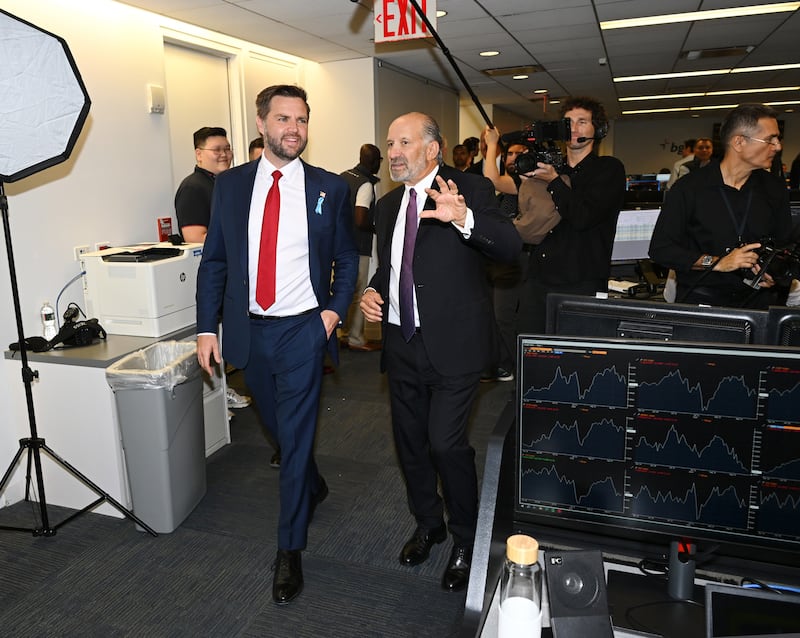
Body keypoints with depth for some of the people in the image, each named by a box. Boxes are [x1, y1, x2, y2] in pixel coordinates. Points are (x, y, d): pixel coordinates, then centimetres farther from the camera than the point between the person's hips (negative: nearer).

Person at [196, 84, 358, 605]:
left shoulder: (330, 188, -3)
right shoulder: (230, 185, 2)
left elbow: (346, 258, 5)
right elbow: (214, 260, 4)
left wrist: (334, 310, -9)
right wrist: (207, 328, -1)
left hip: (303, 331, -3)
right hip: (249, 330, 3)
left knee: (296, 437, 0)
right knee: (279, 427, 20)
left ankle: (290, 550, 16)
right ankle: (313, 485, 49)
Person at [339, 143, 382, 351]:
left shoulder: (344, 176, 7)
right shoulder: (366, 185, -17)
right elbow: (360, 221, -24)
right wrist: (376, 229, -5)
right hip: (358, 246, -8)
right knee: (359, 293, 3)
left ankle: (347, 332, 27)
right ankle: (356, 339, 11)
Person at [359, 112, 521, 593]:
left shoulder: (472, 190, -7)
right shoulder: (388, 205, 13)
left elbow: (511, 246, -22)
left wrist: (463, 218, -40)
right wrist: (373, 291, 3)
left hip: (453, 345, -6)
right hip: (402, 342, 7)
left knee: (446, 444, -8)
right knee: (410, 442, 16)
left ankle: (467, 540, 18)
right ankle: (428, 525, 40)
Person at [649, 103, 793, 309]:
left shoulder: (774, 188, 11)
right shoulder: (689, 188, -5)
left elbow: (785, 245, 20)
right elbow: (660, 249, -7)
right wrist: (717, 263, -14)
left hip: (758, 298, 4)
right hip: (701, 298, -4)